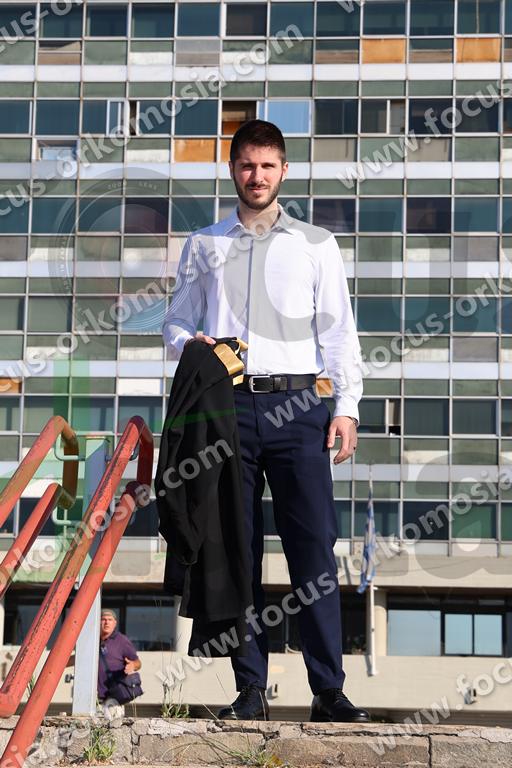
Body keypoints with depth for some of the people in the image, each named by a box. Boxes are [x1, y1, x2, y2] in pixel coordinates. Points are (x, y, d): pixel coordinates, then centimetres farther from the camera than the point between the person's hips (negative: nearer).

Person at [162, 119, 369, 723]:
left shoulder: (316, 244, 12)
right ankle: (250, 688, 7)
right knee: (236, 549, 1)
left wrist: (346, 407, -1)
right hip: (228, 405, 2)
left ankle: (329, 689, -5)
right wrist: (188, 344, -6)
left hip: (297, 405, -1)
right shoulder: (204, 245, 16)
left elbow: (339, 331, 8)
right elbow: (177, 320, 18)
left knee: (314, 547, -7)